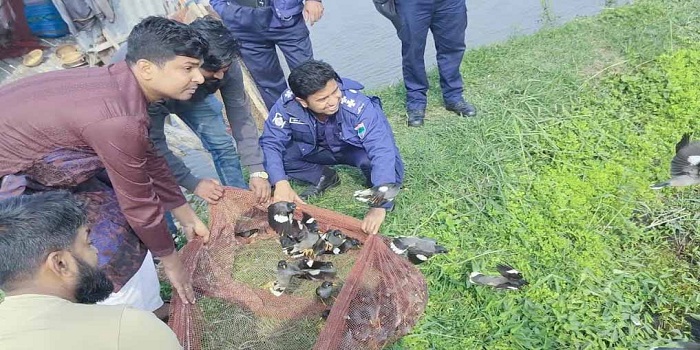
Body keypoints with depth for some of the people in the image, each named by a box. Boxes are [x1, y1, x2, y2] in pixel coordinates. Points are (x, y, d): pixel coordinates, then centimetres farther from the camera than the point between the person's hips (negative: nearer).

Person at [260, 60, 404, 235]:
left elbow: (382, 152, -42)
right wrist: (281, 183, -39)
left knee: (386, 164, -36)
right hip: (313, 149, 3)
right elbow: (270, 143, -22)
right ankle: (323, 177, 1)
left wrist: (379, 206, -50)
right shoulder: (287, 104, -29)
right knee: (270, 154, -20)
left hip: (354, 148, -3)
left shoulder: (359, 106, -37)